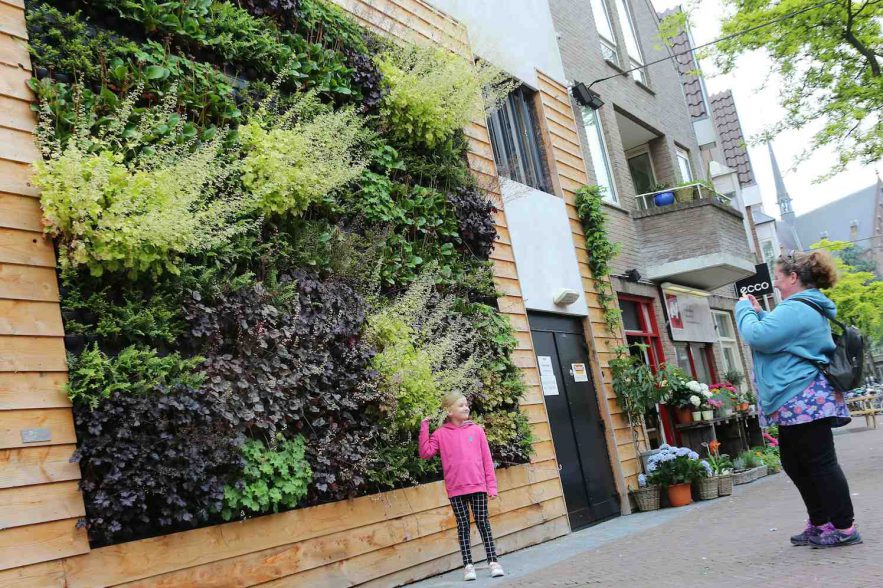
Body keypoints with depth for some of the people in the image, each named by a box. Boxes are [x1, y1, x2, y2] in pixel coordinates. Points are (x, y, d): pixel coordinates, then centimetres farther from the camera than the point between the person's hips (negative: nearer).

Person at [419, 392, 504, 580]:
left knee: (483, 523, 4)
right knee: (463, 526, 6)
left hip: (478, 486, 0)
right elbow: (426, 453, -9)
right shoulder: (440, 434, 1)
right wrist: (424, 428, -12)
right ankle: (468, 566, 12)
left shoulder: (477, 430, 3)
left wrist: (491, 486, 1)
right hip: (456, 489, 0)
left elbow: (487, 460, 4)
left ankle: (493, 561, 11)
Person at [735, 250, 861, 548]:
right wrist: (758, 312, 16)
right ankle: (820, 523, 24)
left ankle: (844, 527, 7)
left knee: (820, 463, -3)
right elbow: (779, 336, 27)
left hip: (803, 402, -11)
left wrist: (744, 308, -8)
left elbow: (757, 336, -24)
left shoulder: (796, 309, -19)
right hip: (801, 401, 11)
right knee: (794, 463, 16)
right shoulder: (809, 308, 18)